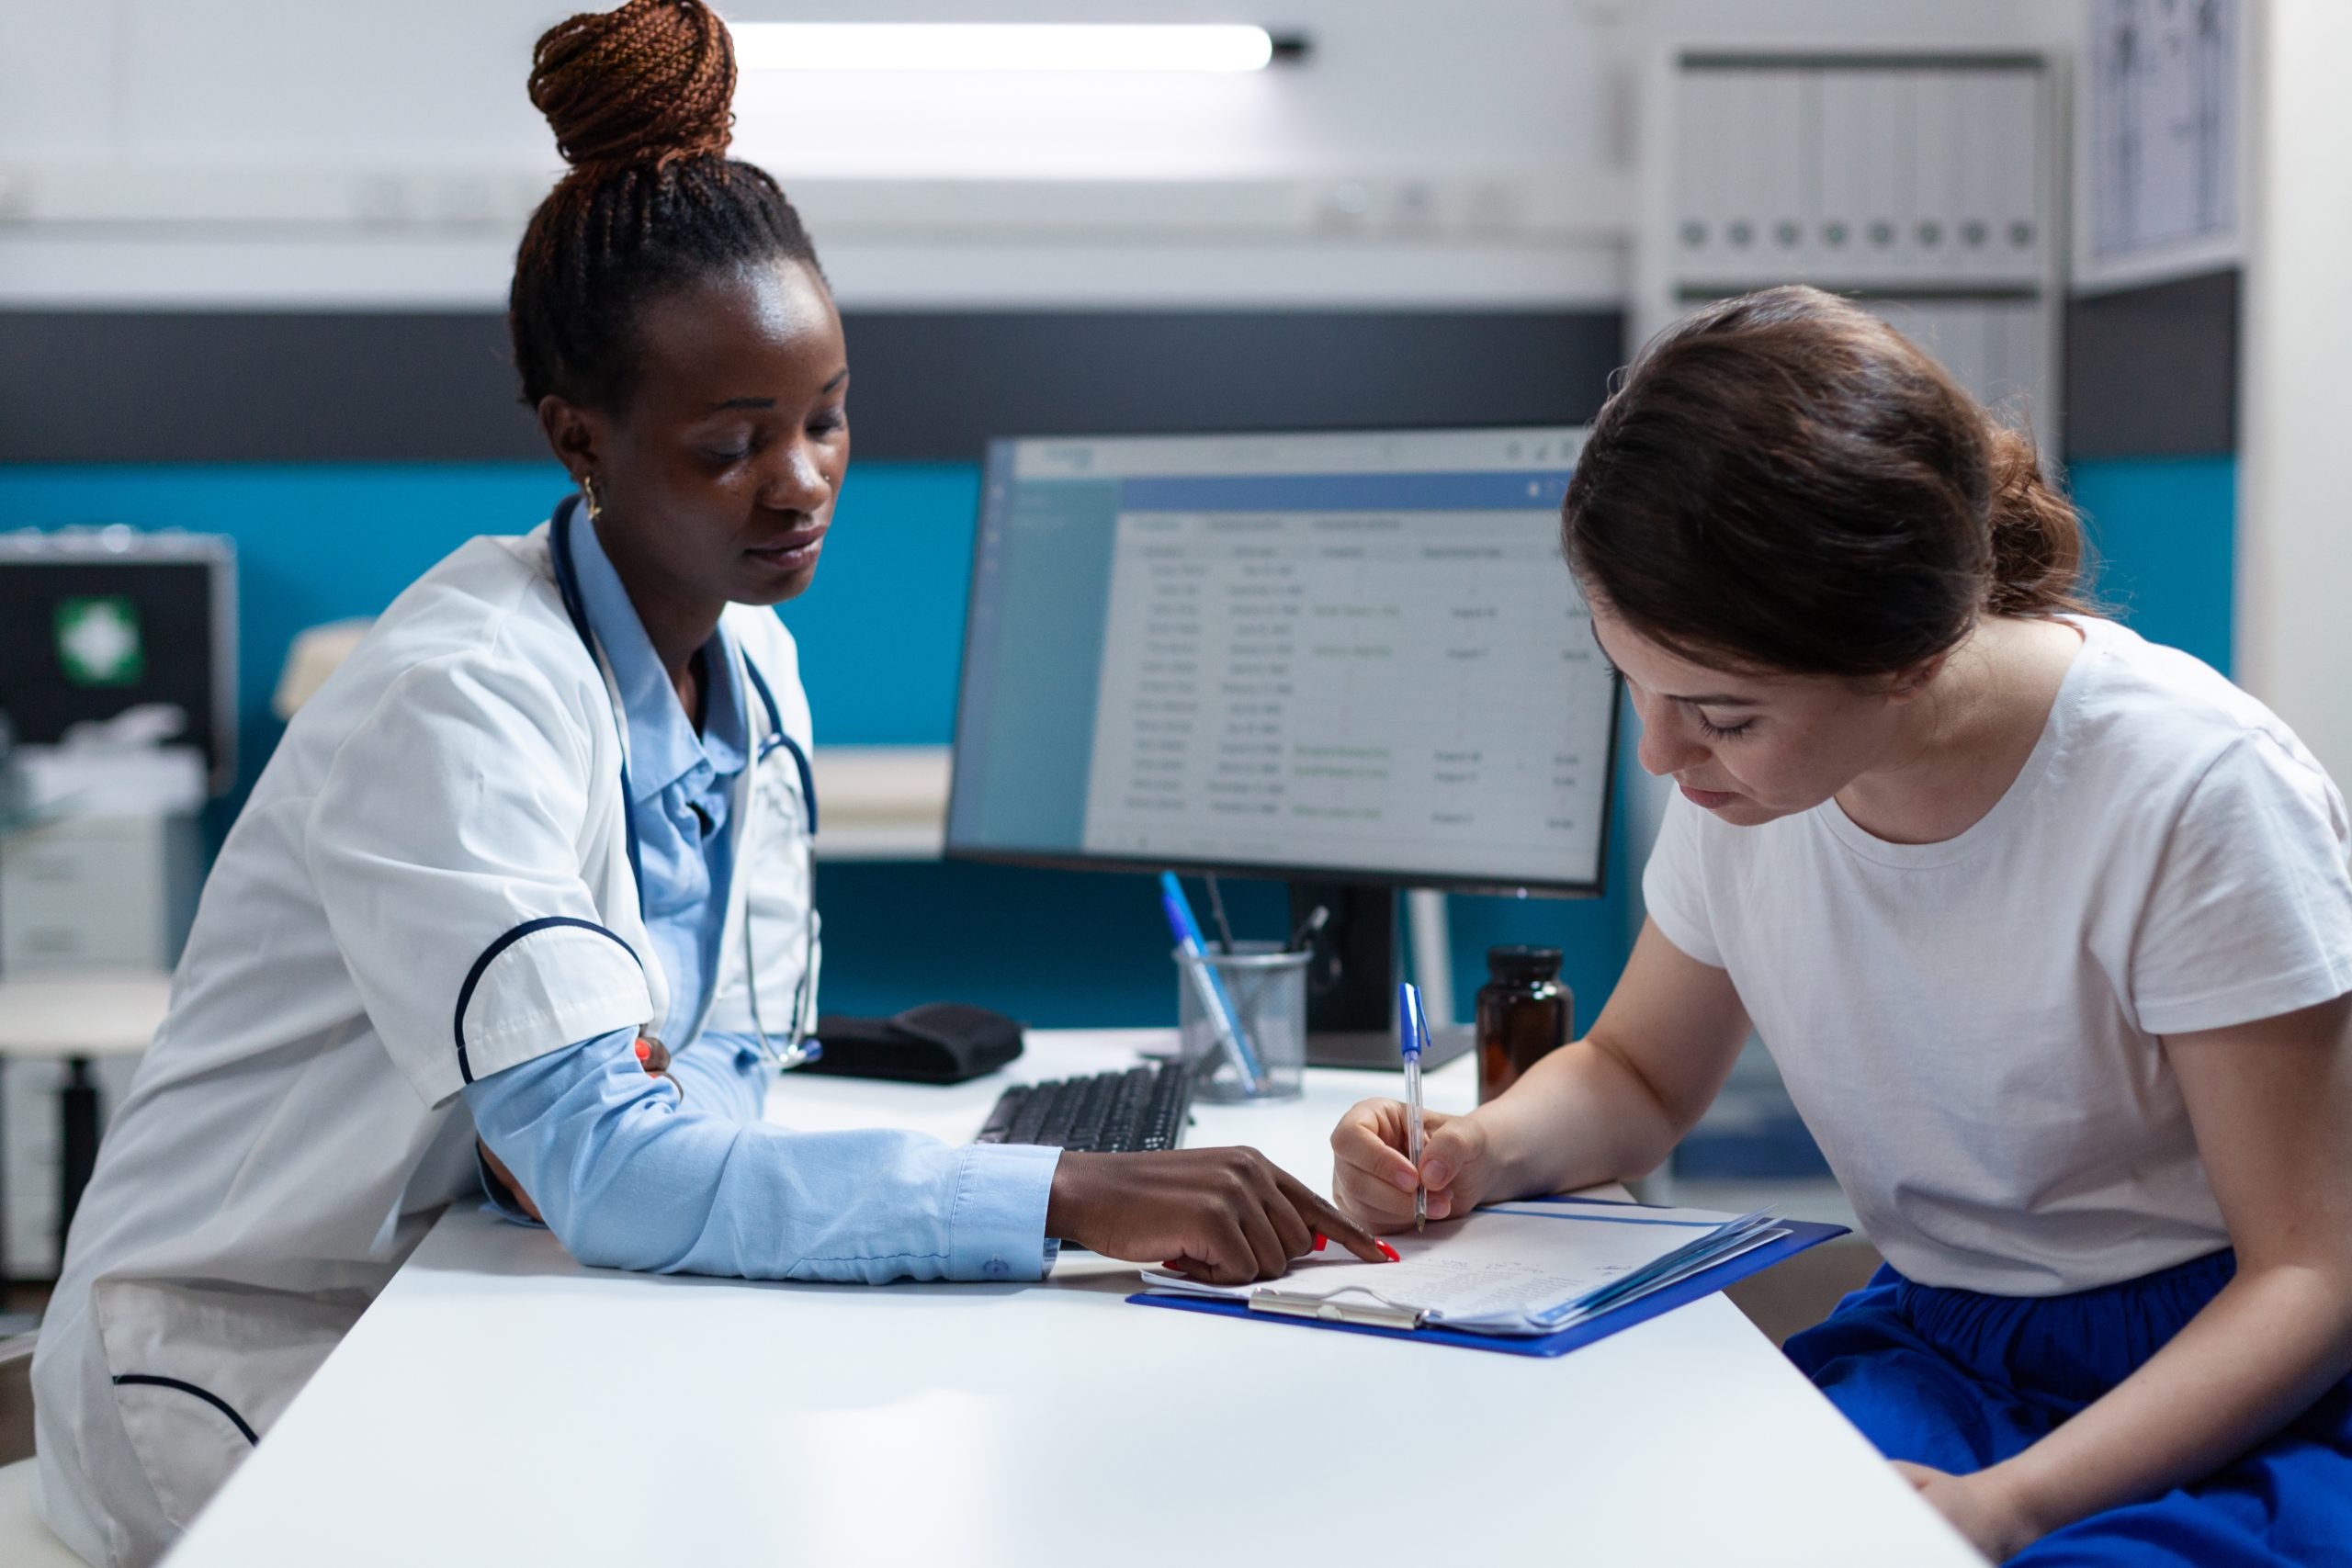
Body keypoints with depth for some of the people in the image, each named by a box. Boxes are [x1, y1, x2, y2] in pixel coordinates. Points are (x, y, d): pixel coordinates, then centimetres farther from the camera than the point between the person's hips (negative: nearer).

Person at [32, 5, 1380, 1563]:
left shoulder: (755, 666, 2)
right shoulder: (463, 702, -24)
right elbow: (613, 1171, -32)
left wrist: (585, 1109, -18)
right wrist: (1076, 1197, -39)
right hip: (236, 1375, -7)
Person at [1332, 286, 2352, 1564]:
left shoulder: (2196, 796, -19)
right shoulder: (1745, 777, -3)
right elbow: (1638, 1076, 16)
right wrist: (1485, 1148, -8)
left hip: (2236, 1383, -4)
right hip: (1932, 1350, 5)